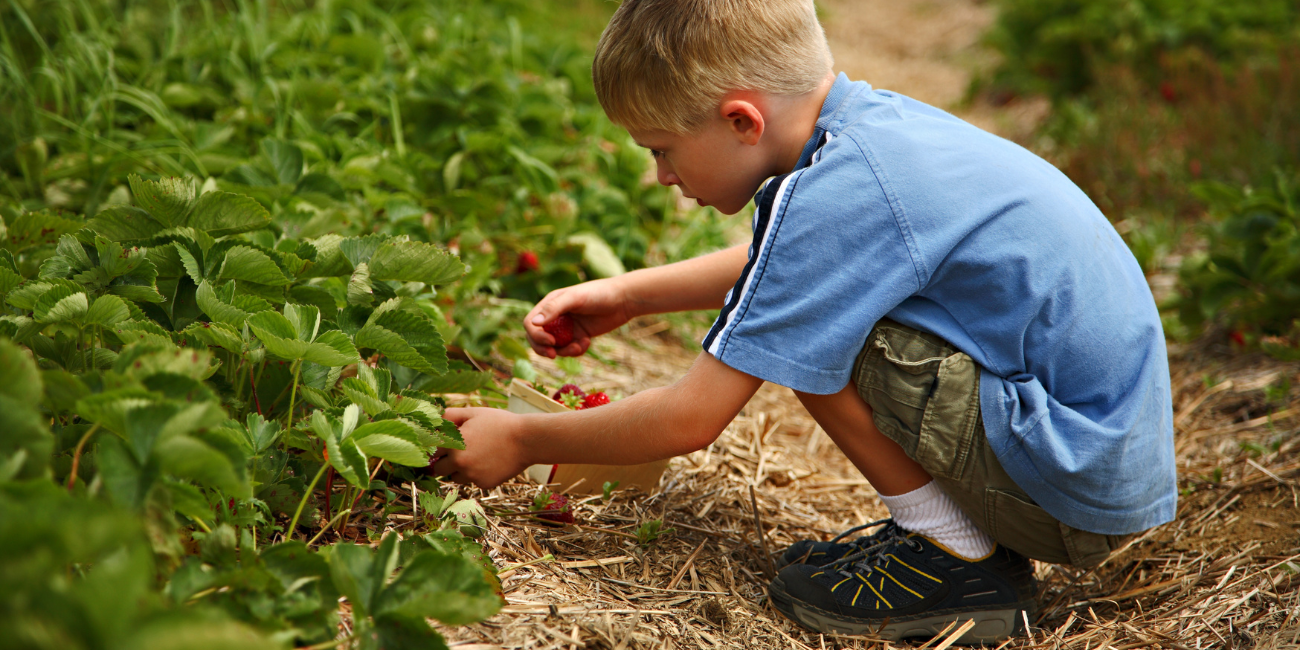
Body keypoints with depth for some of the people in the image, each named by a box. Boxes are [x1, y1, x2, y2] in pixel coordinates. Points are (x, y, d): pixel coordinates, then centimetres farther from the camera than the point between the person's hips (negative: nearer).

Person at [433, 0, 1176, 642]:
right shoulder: (867, 117, 4)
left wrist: (521, 441, -5)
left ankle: (961, 559, -2)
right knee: (806, 301, 15)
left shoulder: (832, 196, -23)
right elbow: (783, 267, 26)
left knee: (813, 327, -18)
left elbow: (691, 420, -19)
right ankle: (968, 527, 14)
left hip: (1084, 485, -9)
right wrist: (630, 293, 22)